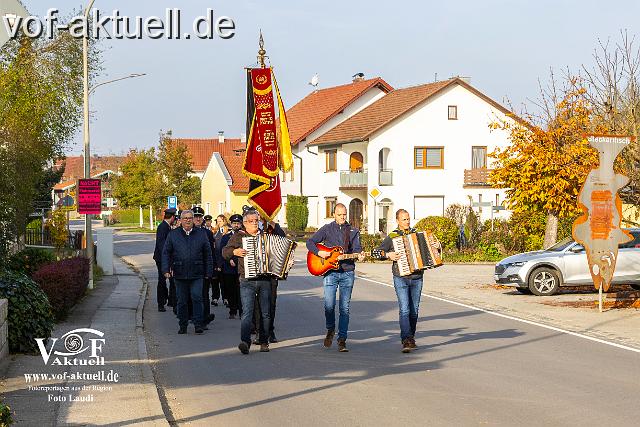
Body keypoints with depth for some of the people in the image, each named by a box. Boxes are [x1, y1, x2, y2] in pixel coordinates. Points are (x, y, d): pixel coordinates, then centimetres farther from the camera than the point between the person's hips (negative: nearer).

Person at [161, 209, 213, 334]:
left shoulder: (201, 234, 7)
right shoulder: (173, 235, 7)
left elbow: (208, 254, 9)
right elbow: (166, 253, 7)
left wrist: (208, 272, 5)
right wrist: (166, 270, -3)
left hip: (196, 274, -1)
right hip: (180, 274, 1)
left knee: (197, 298, -11)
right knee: (182, 301, 7)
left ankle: (198, 324, -5)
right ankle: (183, 326, 17)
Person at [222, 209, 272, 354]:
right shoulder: (238, 237, 7)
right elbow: (225, 252, 5)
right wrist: (235, 251, -16)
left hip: (265, 281, 3)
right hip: (247, 281, -3)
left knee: (265, 313, 7)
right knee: (247, 312, -15)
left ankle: (264, 342, 17)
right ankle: (245, 342, -26)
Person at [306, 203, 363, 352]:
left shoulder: (353, 231, 12)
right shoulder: (327, 229, 7)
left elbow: (356, 248, 1)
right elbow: (310, 242, 4)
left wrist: (359, 254, -22)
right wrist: (319, 253, -13)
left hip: (347, 272, 1)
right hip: (330, 272, -1)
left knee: (345, 308, 1)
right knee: (329, 305, -9)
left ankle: (342, 340, 5)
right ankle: (330, 330, 19)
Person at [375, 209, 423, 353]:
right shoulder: (392, 237, 3)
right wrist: (388, 255, -15)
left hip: (417, 278, 4)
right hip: (401, 278, -3)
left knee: (414, 310, 8)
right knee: (404, 310, -13)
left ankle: (411, 338, 21)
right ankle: (406, 341, -18)